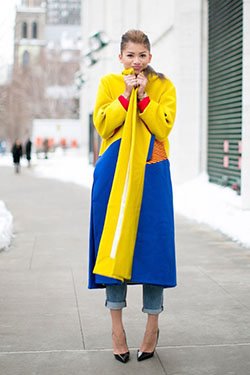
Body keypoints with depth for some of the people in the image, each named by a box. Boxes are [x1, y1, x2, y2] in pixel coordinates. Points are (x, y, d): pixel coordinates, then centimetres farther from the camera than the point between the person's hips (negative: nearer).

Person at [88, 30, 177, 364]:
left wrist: (143, 96, -12)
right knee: (114, 241, 1)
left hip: (151, 172, -1)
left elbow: (163, 127, -7)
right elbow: (102, 124, -4)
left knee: (153, 240, -2)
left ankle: (153, 324, 11)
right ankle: (117, 326, 11)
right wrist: (125, 95, -10)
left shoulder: (164, 86, 6)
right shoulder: (108, 83, 9)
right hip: (114, 172, 1)